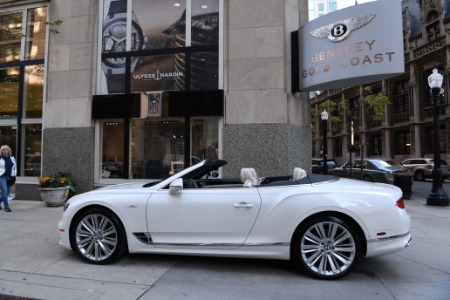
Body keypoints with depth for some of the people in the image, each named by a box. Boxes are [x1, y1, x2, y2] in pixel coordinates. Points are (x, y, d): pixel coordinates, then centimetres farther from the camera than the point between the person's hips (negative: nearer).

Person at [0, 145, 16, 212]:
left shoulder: (12, 158, 11)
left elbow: (14, 167, 17)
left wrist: (13, 175, 8)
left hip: (9, 177, 5)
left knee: (7, 192, 8)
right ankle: (6, 206, -7)